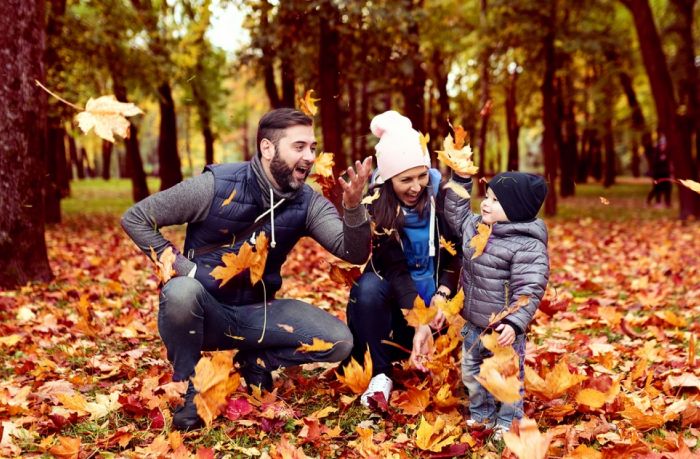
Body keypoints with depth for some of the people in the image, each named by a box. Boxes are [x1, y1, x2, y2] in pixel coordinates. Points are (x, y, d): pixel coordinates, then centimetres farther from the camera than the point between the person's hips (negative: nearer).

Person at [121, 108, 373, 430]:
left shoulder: (307, 202, -6)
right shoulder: (216, 186, -17)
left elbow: (353, 253, -16)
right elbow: (135, 219, -10)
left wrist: (353, 207, -34)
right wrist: (182, 267, -17)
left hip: (255, 313, 3)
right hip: (203, 310, -3)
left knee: (339, 341, -15)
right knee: (182, 292, -39)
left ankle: (256, 361, 11)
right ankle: (187, 388, -12)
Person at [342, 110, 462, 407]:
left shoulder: (441, 194, -16)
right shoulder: (375, 205, -21)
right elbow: (395, 268, -26)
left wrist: (442, 294, -23)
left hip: (432, 287, 2)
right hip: (391, 283, -2)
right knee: (369, 288, -35)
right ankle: (380, 374, -22)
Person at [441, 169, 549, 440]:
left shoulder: (527, 245, -22)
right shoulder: (474, 226, 1)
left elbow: (528, 291, -25)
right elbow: (456, 213, 22)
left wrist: (514, 323, -33)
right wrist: (461, 180, 12)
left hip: (503, 328, -7)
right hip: (473, 325, 8)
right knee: (471, 372, 20)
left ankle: (507, 422, 28)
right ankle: (481, 414, 40)